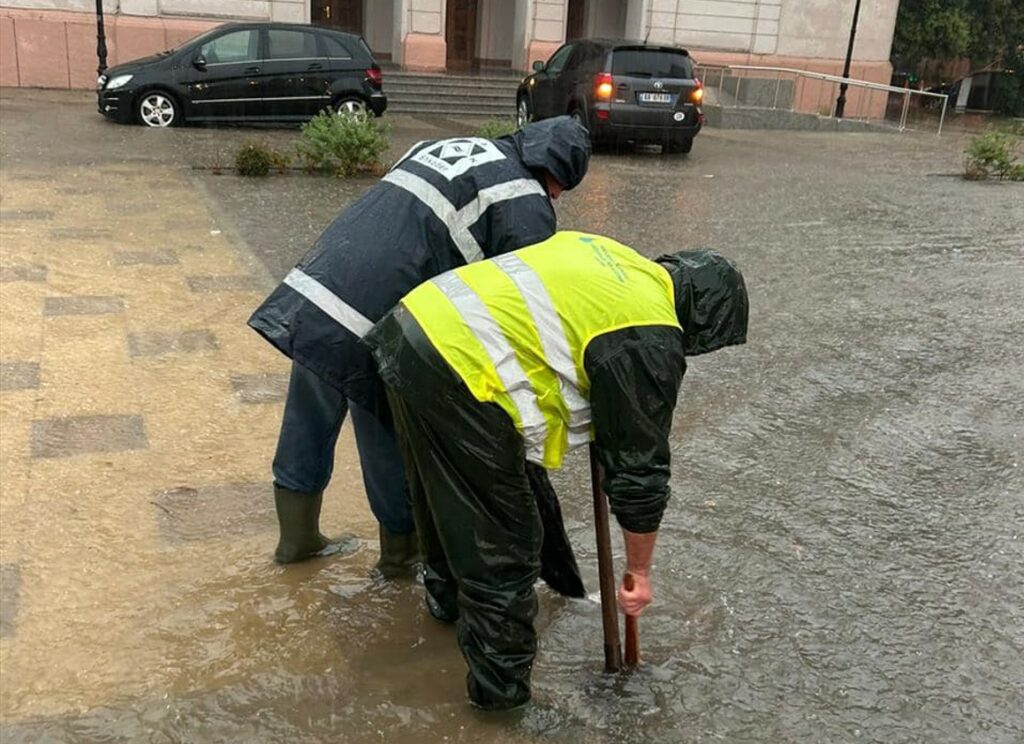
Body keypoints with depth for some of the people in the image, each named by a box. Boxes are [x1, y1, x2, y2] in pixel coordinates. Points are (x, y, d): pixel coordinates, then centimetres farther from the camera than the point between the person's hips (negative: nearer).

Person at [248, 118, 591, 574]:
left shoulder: (448, 145, 21)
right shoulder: (527, 207, -3)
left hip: (310, 287, 8)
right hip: (366, 330, -8)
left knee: (307, 428, 24)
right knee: (395, 447, 15)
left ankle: (297, 537, 45)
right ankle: (401, 550, 37)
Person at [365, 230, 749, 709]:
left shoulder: (614, 257, 17)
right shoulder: (648, 342, -7)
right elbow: (640, 469, -2)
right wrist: (639, 571, 12)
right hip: (460, 370, -10)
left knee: (443, 492, 31)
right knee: (501, 540, 6)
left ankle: (449, 596, 54)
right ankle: (500, 680, 21)